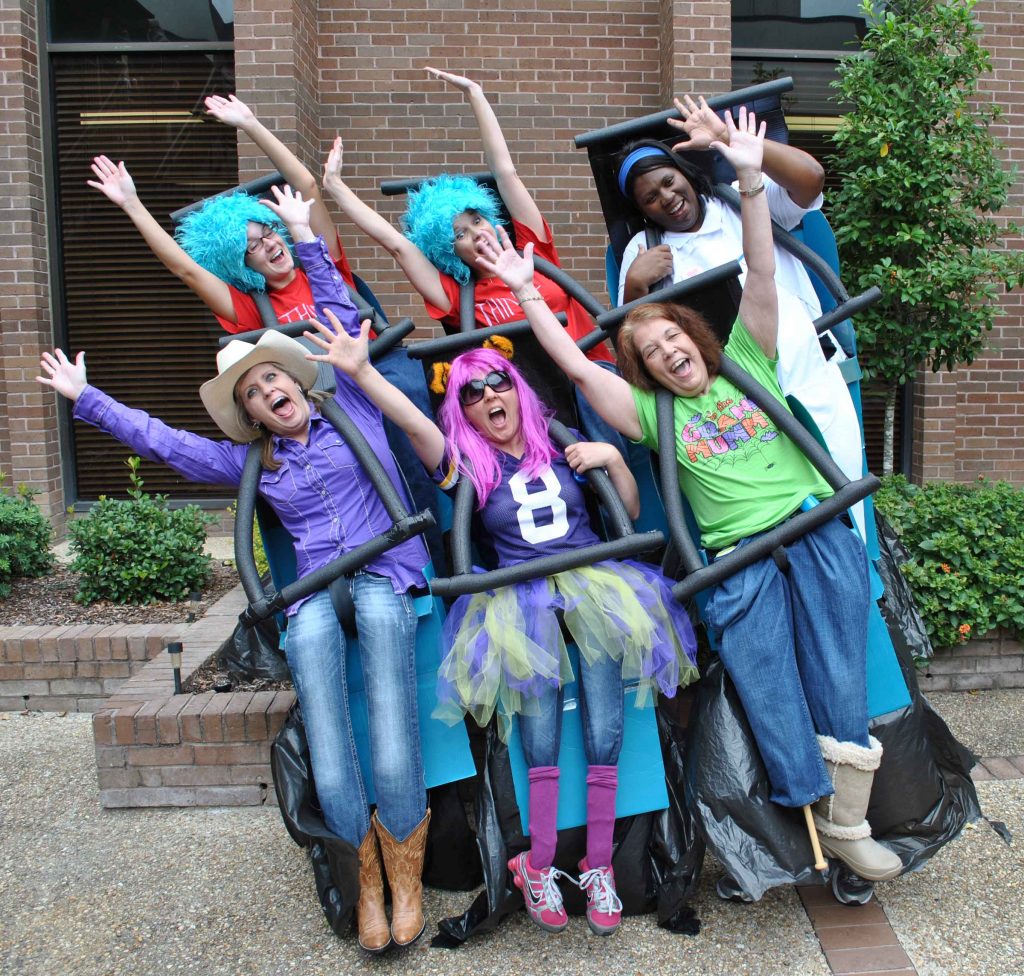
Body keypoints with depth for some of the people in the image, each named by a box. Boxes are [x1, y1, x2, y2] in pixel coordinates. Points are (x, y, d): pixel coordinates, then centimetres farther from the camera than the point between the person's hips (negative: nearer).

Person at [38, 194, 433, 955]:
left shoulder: (352, 410, 16)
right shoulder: (252, 462, 22)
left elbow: (346, 320, 18)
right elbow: (161, 440, 26)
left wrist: (306, 237, 22)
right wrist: (86, 398, 28)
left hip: (386, 573, -2)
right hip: (315, 587, 2)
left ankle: (406, 872, -23)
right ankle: (367, 876, -15)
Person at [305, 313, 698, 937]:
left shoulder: (561, 442, 14)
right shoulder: (466, 463, 9)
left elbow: (629, 510, 19)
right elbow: (411, 421, -10)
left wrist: (612, 457, 3)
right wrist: (360, 370, -23)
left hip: (595, 582, 1)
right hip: (521, 598, -1)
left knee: (604, 739, -11)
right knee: (542, 743, -16)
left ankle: (599, 867, 2)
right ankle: (539, 867, -2)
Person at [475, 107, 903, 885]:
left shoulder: (747, 365, 12)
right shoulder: (653, 413, 10)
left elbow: (761, 275, 3)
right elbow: (574, 363, 4)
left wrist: (751, 182, -5)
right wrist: (525, 292, 3)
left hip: (819, 530, 0)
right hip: (741, 558, 0)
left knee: (840, 684, -2)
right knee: (768, 694, -4)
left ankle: (848, 823, 13)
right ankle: (817, 821, 13)